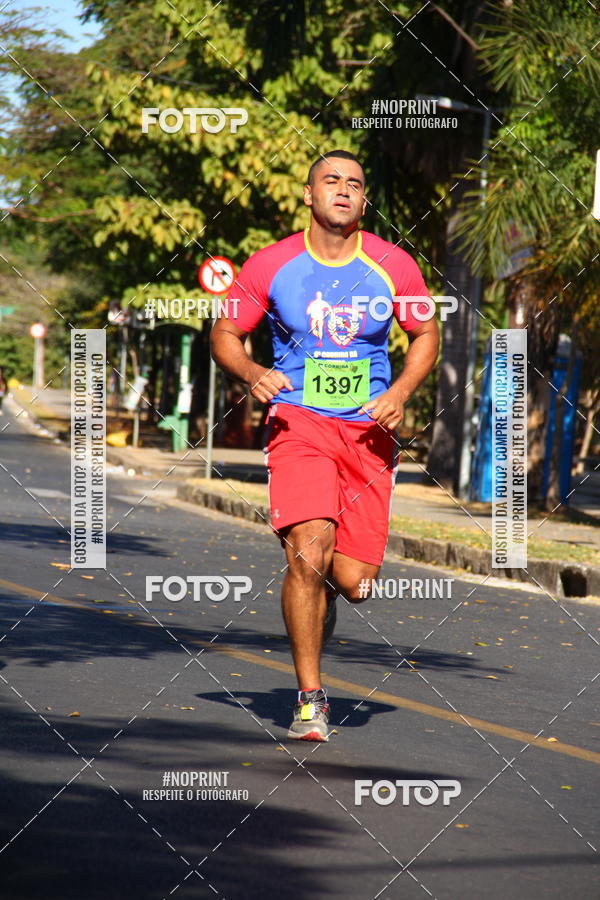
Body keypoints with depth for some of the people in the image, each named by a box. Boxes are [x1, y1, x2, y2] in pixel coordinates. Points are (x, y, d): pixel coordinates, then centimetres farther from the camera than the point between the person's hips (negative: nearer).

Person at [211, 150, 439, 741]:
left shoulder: (394, 266, 3)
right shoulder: (271, 266, -1)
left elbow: (426, 336, 16)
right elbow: (224, 333, 9)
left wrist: (401, 391, -2)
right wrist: (251, 373, -12)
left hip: (369, 430, 2)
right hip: (299, 424, -2)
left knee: (354, 583, -5)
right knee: (308, 555, -22)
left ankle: (321, 589, 36)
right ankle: (310, 699, -7)